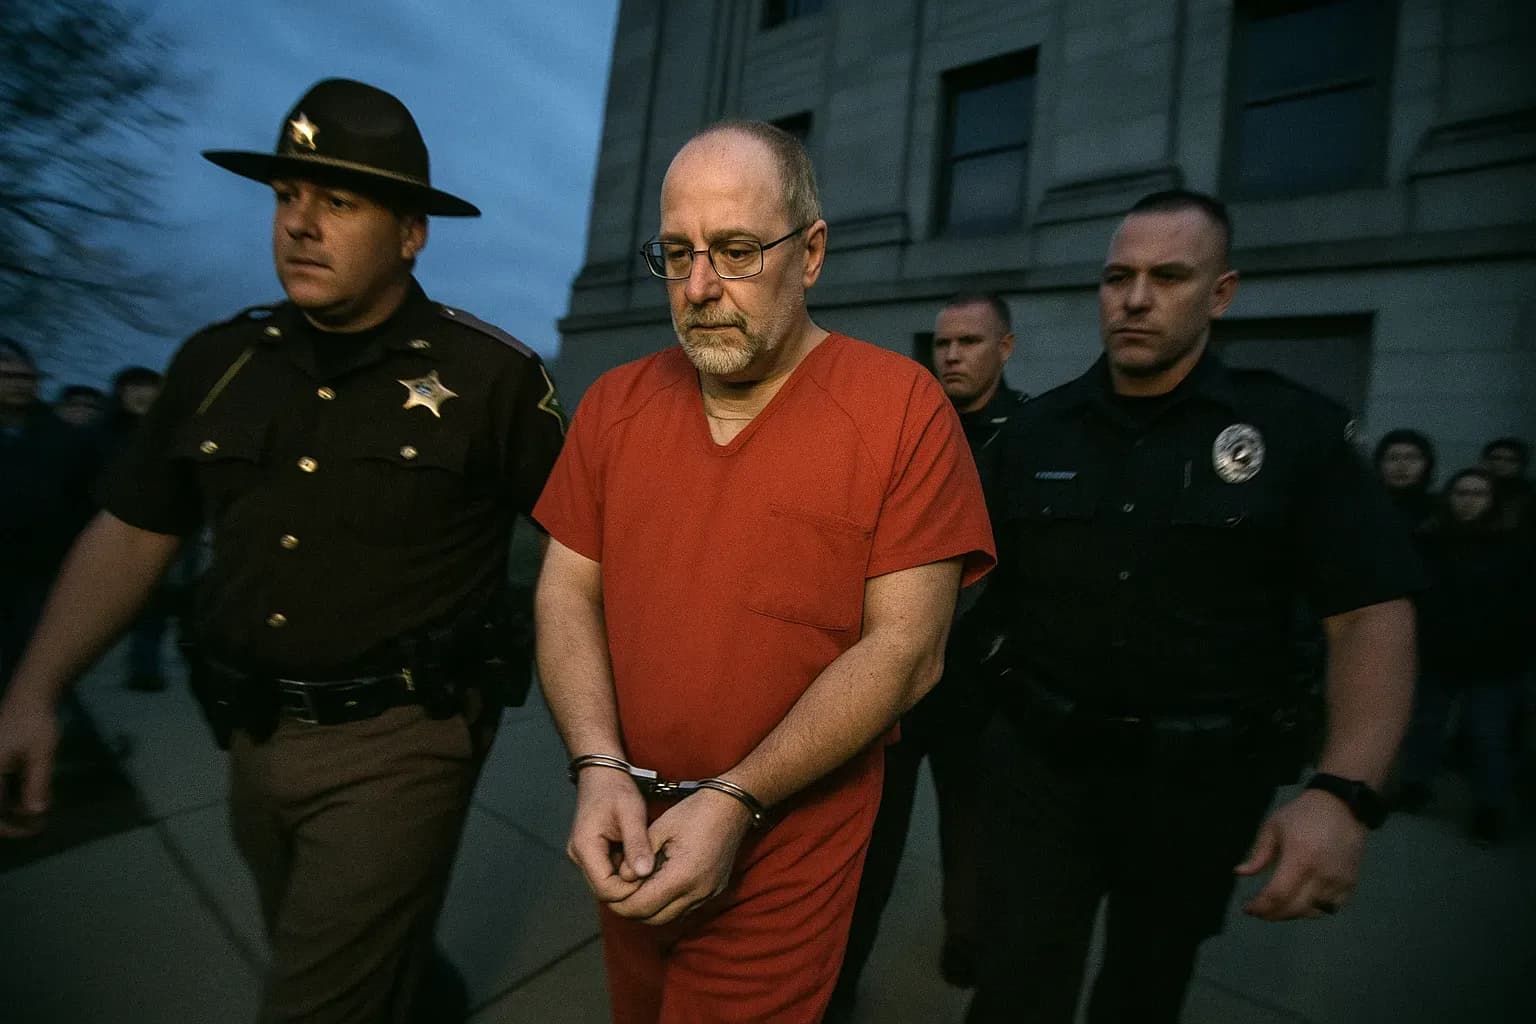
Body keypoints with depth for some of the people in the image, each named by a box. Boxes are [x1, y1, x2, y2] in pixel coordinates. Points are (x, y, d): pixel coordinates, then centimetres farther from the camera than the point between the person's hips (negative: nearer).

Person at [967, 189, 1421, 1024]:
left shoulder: (1297, 430, -7)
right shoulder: (1035, 431, -1)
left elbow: (1372, 614, -10)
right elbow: (984, 588, 6)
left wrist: (1346, 792, -21)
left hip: (1202, 775, 0)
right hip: (1041, 756, 1)